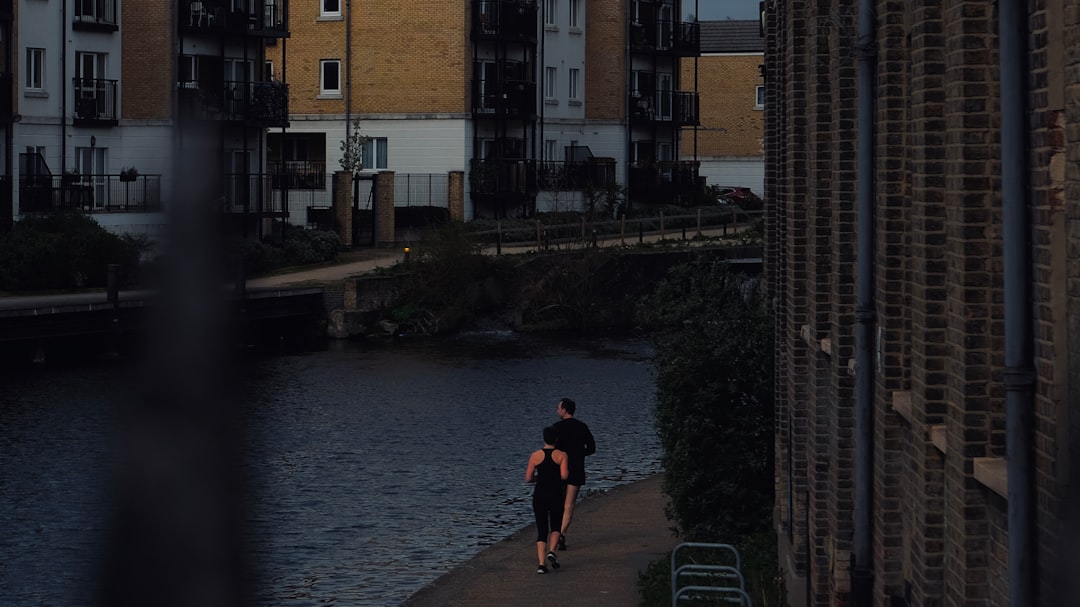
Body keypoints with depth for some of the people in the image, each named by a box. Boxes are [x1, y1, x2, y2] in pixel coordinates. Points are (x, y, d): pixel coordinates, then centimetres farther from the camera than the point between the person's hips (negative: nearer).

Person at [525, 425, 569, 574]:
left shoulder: (535, 456, 0)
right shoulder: (562, 455, -4)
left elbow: (528, 478, 0)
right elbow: (564, 475, -15)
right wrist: (555, 477, 7)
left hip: (539, 495, 1)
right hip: (556, 495, -1)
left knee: (541, 530, 6)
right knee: (556, 527, 19)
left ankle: (541, 563, -8)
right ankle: (551, 551, -7)